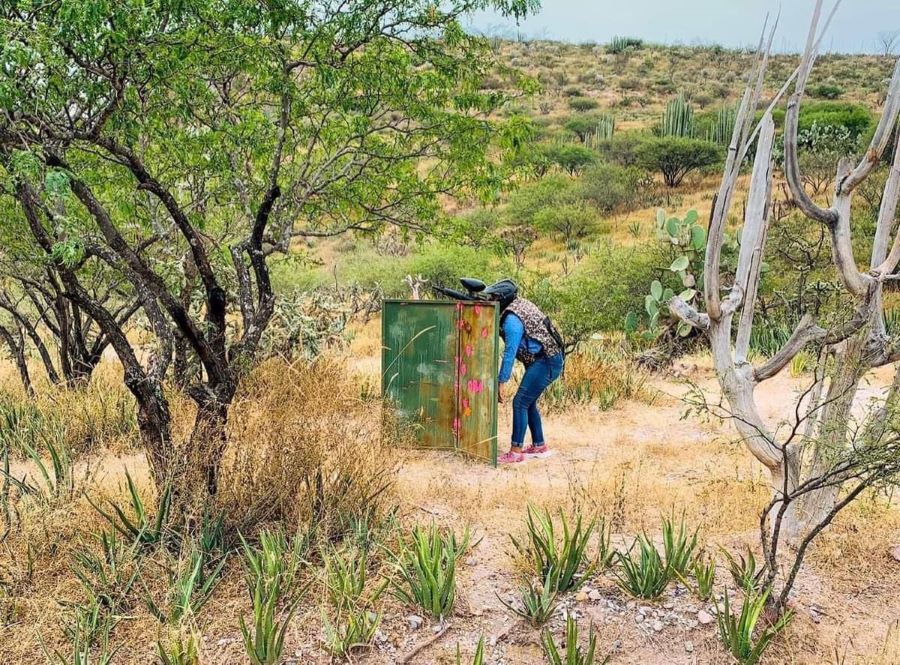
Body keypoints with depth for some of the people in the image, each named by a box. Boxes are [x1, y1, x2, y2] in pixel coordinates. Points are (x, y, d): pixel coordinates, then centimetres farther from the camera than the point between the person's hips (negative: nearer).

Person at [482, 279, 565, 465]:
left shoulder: (512, 319, -20)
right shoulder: (521, 304, 9)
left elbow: (510, 352, -21)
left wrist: (503, 381, -19)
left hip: (546, 362, -10)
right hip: (548, 359, 10)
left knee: (520, 402, -9)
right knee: (528, 402, 16)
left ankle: (516, 452, -7)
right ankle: (539, 446, 26)